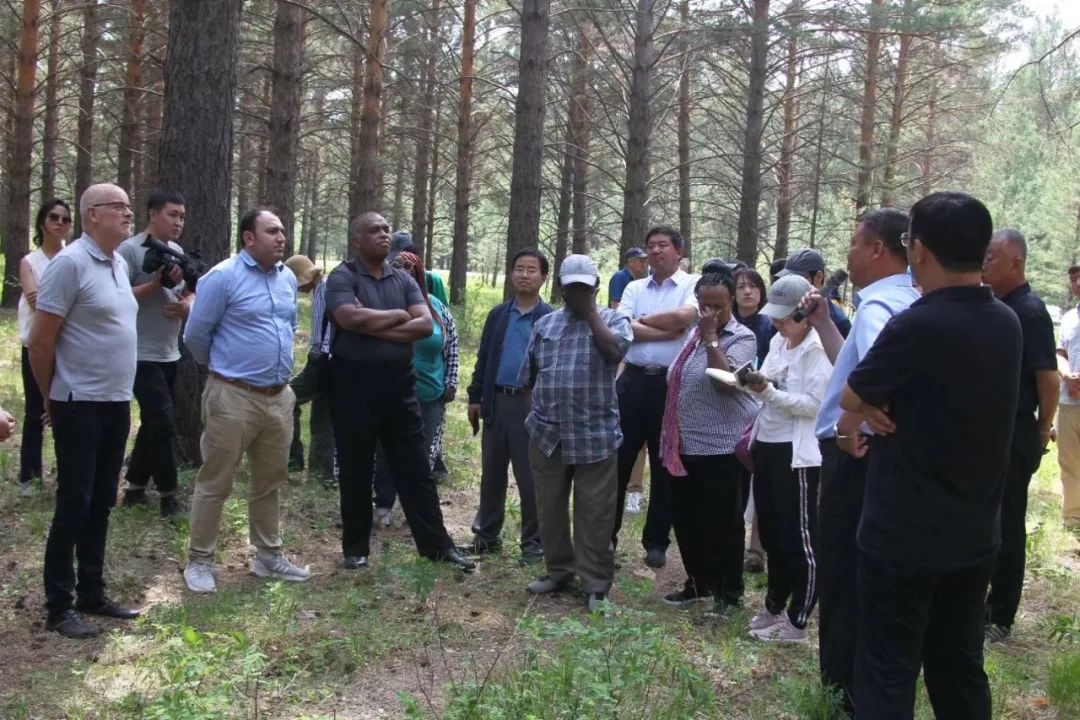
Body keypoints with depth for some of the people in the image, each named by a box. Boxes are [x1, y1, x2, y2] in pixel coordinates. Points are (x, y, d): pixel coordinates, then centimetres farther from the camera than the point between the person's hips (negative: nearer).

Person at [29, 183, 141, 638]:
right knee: (74, 506, -1)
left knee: (101, 504, 14)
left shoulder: (119, 264, 11)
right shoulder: (70, 263, -15)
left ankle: (91, 594, 25)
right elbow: (40, 340, -13)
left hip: (117, 404, 8)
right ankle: (58, 607, 10)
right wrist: (51, 397, -2)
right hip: (81, 407, -8)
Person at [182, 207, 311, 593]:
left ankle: (269, 556, 27)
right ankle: (199, 561, 13)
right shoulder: (223, 276, -11)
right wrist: (223, 366, 7)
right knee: (215, 484, 2)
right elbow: (195, 335, -7)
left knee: (270, 481, 15)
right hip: (233, 397, -7)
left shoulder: (288, 279, 10)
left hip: (279, 397, 7)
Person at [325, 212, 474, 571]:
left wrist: (375, 327, -14)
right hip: (354, 383, -4)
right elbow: (351, 318, -24)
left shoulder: (404, 279, 10)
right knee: (356, 471, 7)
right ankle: (356, 547, 21)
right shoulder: (342, 277, -5)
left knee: (415, 468, 8)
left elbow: (425, 325, -3)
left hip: (399, 382, 4)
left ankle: (436, 544, 15)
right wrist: (398, 316, -10)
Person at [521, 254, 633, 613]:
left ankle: (596, 582, 10)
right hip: (547, 435, 4)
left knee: (594, 513, 1)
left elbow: (615, 350, -21)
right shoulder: (545, 324, 12)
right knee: (550, 508, 12)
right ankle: (558, 570, 28)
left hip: (595, 436, -4)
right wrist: (536, 414, 8)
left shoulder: (613, 319, 2)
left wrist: (590, 311, -12)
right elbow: (529, 376, 15)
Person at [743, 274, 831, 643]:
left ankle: (796, 623, 12)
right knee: (771, 534, 18)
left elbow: (815, 404, -20)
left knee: (799, 540, 2)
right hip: (766, 446, 8)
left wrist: (768, 392, -27)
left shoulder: (818, 349, -14)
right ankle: (774, 607, 33)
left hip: (796, 453, -8)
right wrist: (752, 384, -8)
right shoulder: (777, 342, 10)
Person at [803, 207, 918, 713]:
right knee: (862, 579, 21)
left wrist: (848, 428, -28)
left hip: (855, 457, -10)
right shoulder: (904, 302, 12)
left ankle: (842, 693, 14)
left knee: (841, 580, 2)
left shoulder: (879, 306, -20)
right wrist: (823, 322, 15)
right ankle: (860, 688, 34)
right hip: (873, 456, 10)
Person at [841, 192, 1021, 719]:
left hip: (904, 535, -7)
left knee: (888, 674, 3)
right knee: (960, 667, 18)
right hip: (976, 534, 7)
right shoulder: (1007, 324, 3)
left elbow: (851, 398, -10)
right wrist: (888, 400, -5)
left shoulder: (918, 326, -22)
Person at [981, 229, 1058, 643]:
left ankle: (1001, 619, 14)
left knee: (1005, 527, 2)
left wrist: (1041, 432, -6)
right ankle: (984, 605, 29)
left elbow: (1049, 379, -16)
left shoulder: (1029, 312, -15)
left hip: (1012, 436, -8)